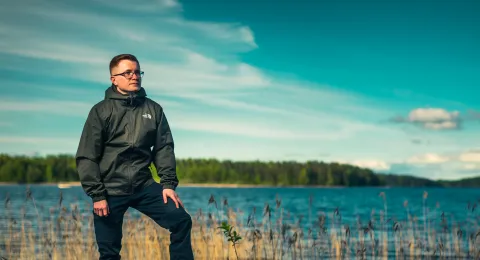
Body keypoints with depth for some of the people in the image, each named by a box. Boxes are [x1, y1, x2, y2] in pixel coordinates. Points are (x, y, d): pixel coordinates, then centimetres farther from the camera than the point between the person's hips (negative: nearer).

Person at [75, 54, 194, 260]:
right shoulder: (101, 111, -3)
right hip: (110, 190, -3)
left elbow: (164, 148, 6)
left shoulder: (153, 109, 6)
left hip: (144, 186, 3)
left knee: (181, 221, -8)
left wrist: (168, 183, -6)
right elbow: (86, 157, -5)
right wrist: (97, 195, -11)